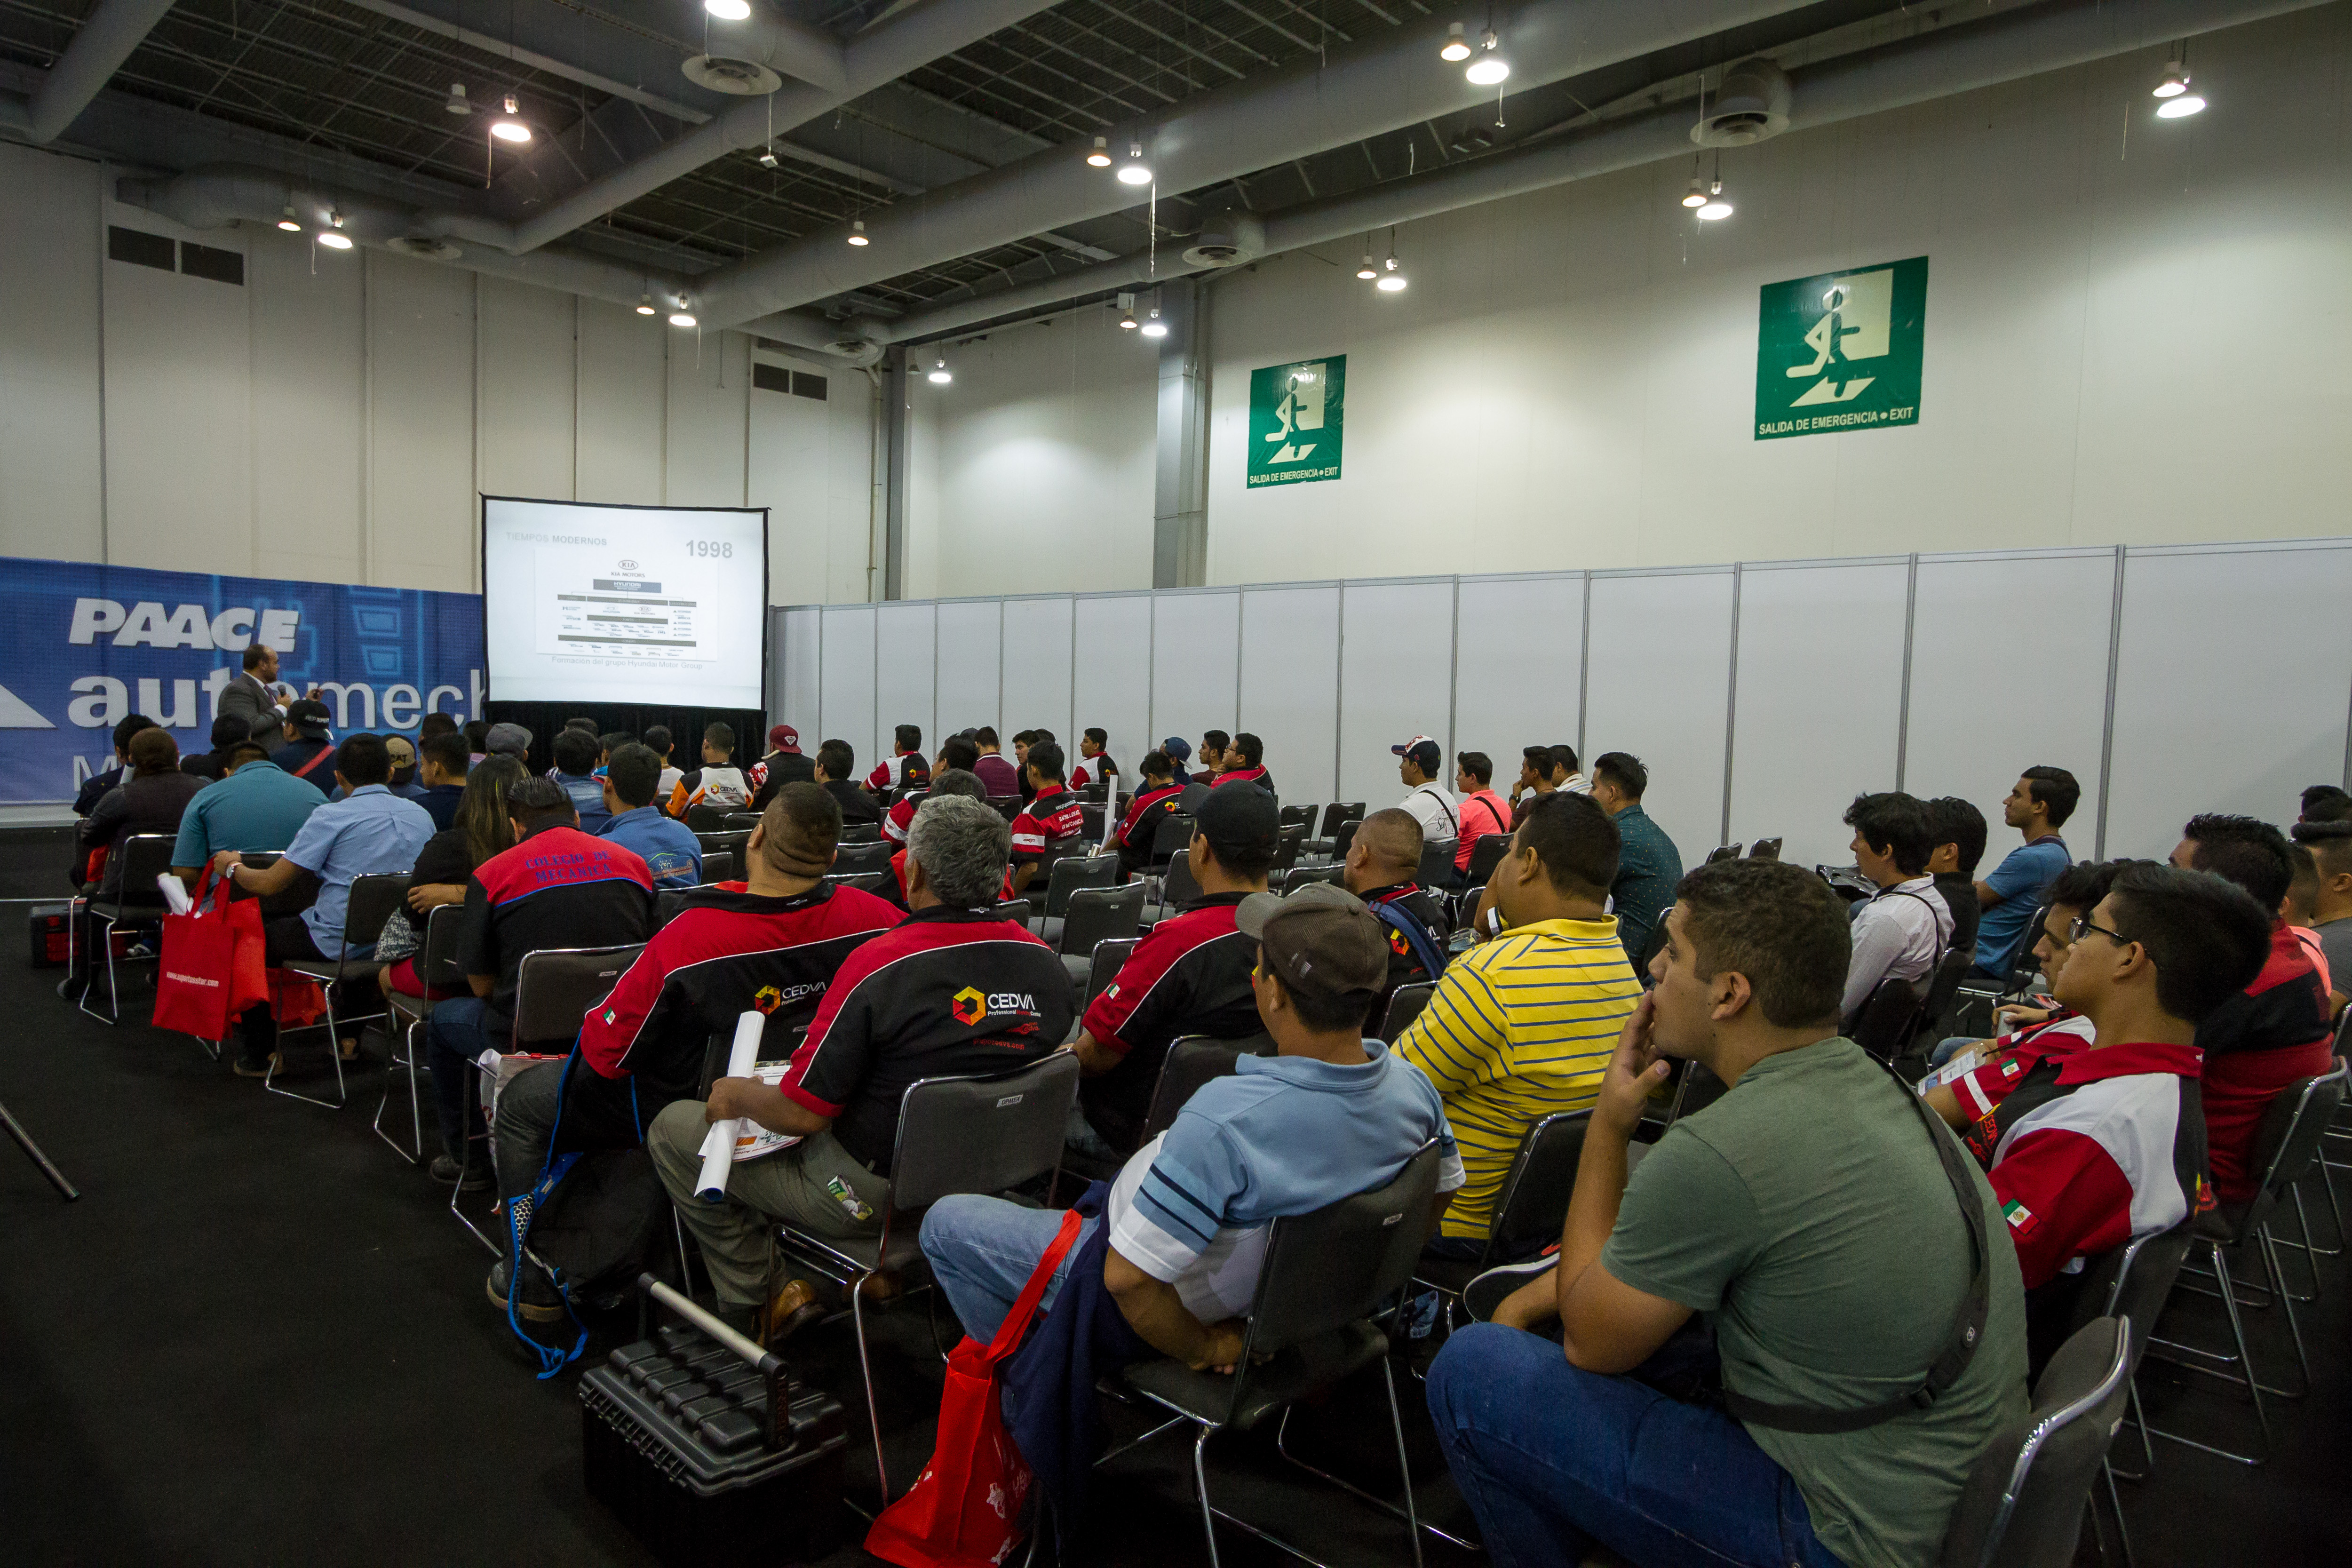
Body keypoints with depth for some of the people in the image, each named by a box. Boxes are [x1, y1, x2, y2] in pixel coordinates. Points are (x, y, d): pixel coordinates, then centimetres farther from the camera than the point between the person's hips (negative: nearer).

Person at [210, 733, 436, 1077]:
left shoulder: (332, 816, -13)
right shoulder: (422, 816, 3)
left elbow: (270, 884, -9)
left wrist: (232, 866, 12)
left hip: (337, 945, -5)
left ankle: (263, 1053, 24)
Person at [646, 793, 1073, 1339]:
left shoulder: (879, 965, -27)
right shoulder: (1047, 962, -9)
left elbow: (802, 1114, -21)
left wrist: (737, 1095, 0)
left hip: (870, 1194, -6)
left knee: (673, 1128, 11)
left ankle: (748, 1305, 19)